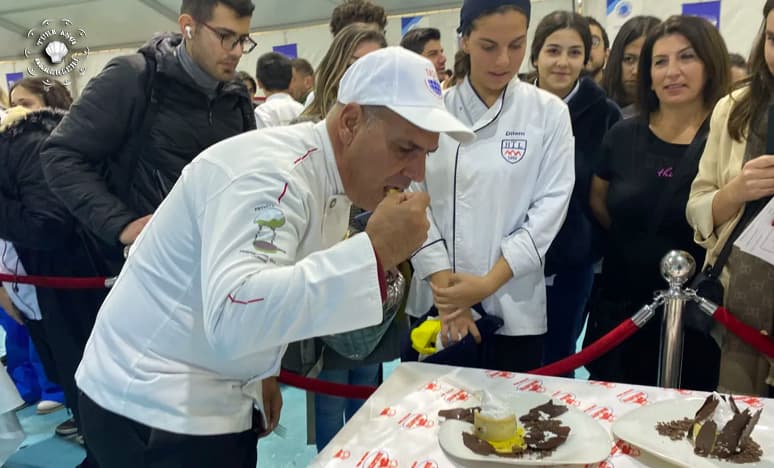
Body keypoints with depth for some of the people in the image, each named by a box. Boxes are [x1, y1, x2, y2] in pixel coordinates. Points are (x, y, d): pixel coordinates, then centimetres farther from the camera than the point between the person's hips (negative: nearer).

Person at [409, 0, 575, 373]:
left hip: (514, 306, -1)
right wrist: (443, 285, -11)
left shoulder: (549, 113, -1)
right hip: (437, 302, 1)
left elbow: (551, 207, -5)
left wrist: (489, 283, -12)